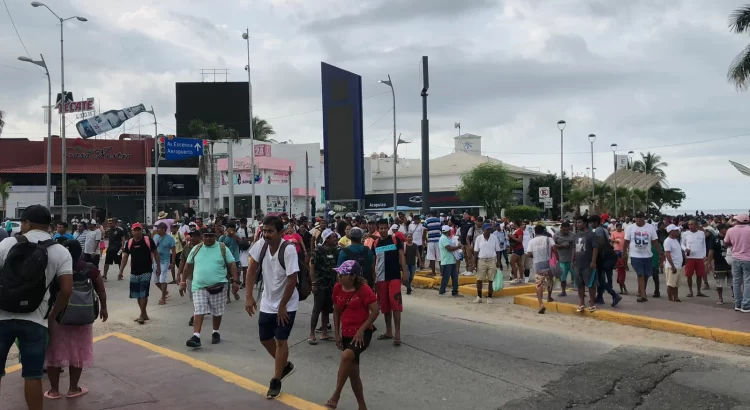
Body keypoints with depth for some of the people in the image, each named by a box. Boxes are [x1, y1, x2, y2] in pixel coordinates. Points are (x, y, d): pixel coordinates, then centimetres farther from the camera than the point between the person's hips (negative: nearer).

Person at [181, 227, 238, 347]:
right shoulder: (196, 249, 6)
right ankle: (196, 337, -8)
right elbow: (188, 266, 14)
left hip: (217, 286, -1)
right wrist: (183, 281, 13)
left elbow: (232, 265, -1)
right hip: (199, 286, 1)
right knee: (199, 311, -5)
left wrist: (235, 281, -8)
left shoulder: (223, 248, -1)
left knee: (217, 312, 11)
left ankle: (215, 333, 29)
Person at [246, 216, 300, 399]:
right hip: (267, 303, 6)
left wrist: (282, 306, -16)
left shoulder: (289, 250, -26)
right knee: (265, 338, 15)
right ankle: (285, 365, 38)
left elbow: (292, 280, -23)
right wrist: (249, 296, -9)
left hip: (286, 305, -6)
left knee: (281, 341, 1)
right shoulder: (260, 244, -11)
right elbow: (252, 270, -3)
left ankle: (276, 381, 16)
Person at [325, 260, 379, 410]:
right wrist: (337, 333, 8)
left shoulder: (363, 289, -15)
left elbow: (375, 311, -15)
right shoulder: (337, 288, 1)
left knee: (346, 355, -33)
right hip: (346, 335, 6)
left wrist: (361, 330, -19)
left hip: (362, 334, -6)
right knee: (353, 372, 11)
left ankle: (336, 395, -20)